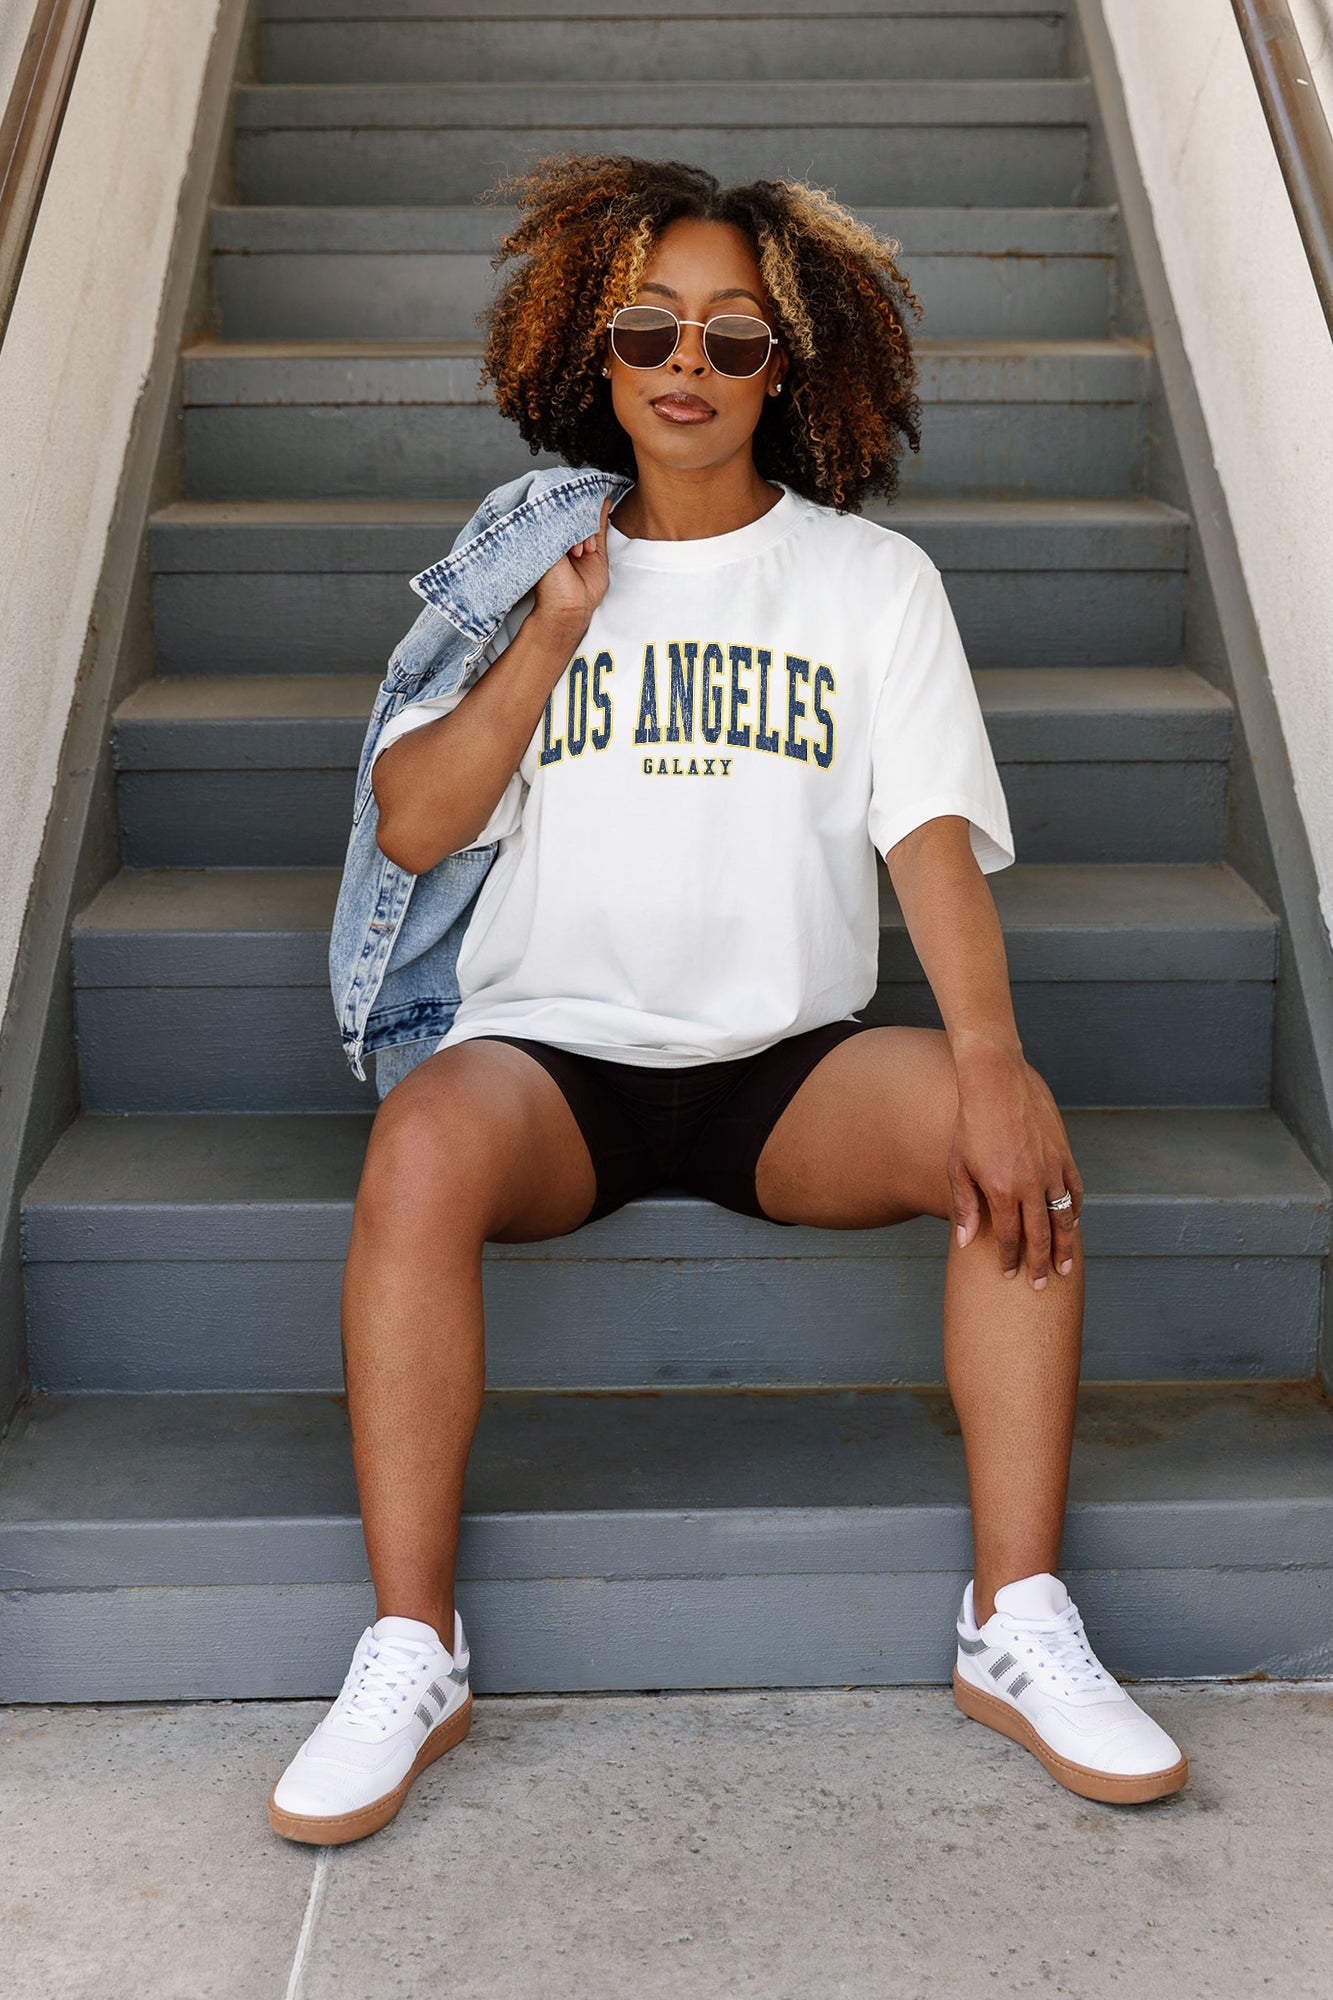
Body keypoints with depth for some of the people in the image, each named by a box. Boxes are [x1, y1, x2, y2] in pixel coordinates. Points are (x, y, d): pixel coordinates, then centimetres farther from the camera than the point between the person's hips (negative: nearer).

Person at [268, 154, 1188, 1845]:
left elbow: (936, 836, -4)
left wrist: (988, 1053, -21)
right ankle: (408, 1651, -23)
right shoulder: (515, 572, 12)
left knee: (1016, 1137, -28)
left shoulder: (874, 579, 10)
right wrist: (555, 635, -8)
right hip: (552, 1052, 0)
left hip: (791, 1065, 1)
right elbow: (412, 827, 1)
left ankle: (1017, 1621, -17)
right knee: (420, 1147, -33)